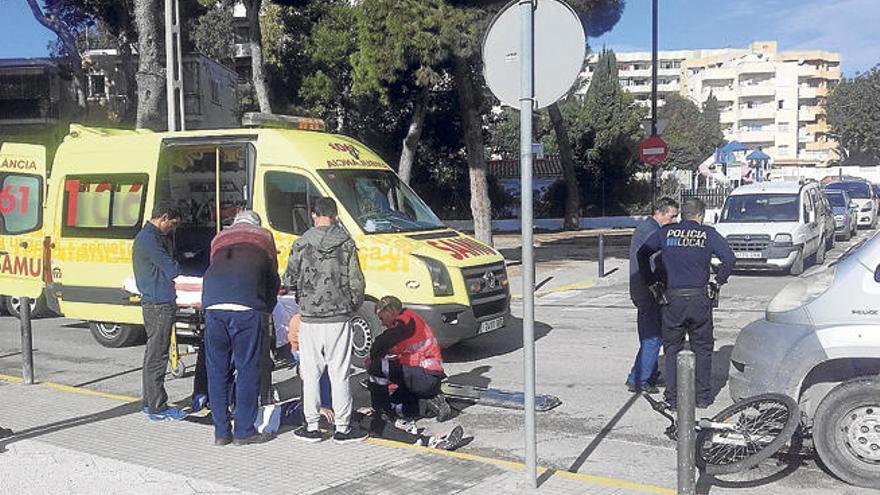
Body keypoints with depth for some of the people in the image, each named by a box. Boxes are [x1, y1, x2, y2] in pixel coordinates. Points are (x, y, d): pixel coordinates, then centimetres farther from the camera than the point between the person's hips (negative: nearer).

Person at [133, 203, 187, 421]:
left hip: (157, 303, 11)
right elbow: (172, 270, -16)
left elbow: (167, 269, 17)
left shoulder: (153, 237, 19)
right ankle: (157, 407, -1)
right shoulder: (148, 239, -15)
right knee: (157, 356, -6)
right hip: (159, 305, -11)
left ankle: (150, 402, 24)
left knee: (154, 354, 15)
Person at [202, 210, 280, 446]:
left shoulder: (219, 238, 31)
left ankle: (221, 432, 16)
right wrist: (266, 310, 32)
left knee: (216, 370, 10)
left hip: (213, 306, 4)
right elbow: (273, 279, 22)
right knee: (247, 369, 4)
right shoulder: (264, 236, 23)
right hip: (247, 307, -3)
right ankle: (245, 431, 7)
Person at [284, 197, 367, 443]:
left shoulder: (301, 244, -1)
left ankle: (312, 427, 14)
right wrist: (353, 307, 13)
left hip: (310, 319, 1)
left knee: (311, 375, 9)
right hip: (338, 319, 0)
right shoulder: (346, 244, -2)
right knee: (339, 374, 4)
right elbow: (356, 282, -3)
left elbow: (289, 280, -1)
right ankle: (342, 427, 9)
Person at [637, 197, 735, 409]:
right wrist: (718, 282, 4)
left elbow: (642, 254, 2)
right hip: (700, 299, 0)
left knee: (672, 349, 11)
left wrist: (650, 282, 7)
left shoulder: (666, 232, 4)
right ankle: (703, 397, 16)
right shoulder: (708, 234, 0)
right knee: (702, 349, 13)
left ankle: (673, 397, 11)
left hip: (672, 299, 1)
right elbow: (729, 259, -7)